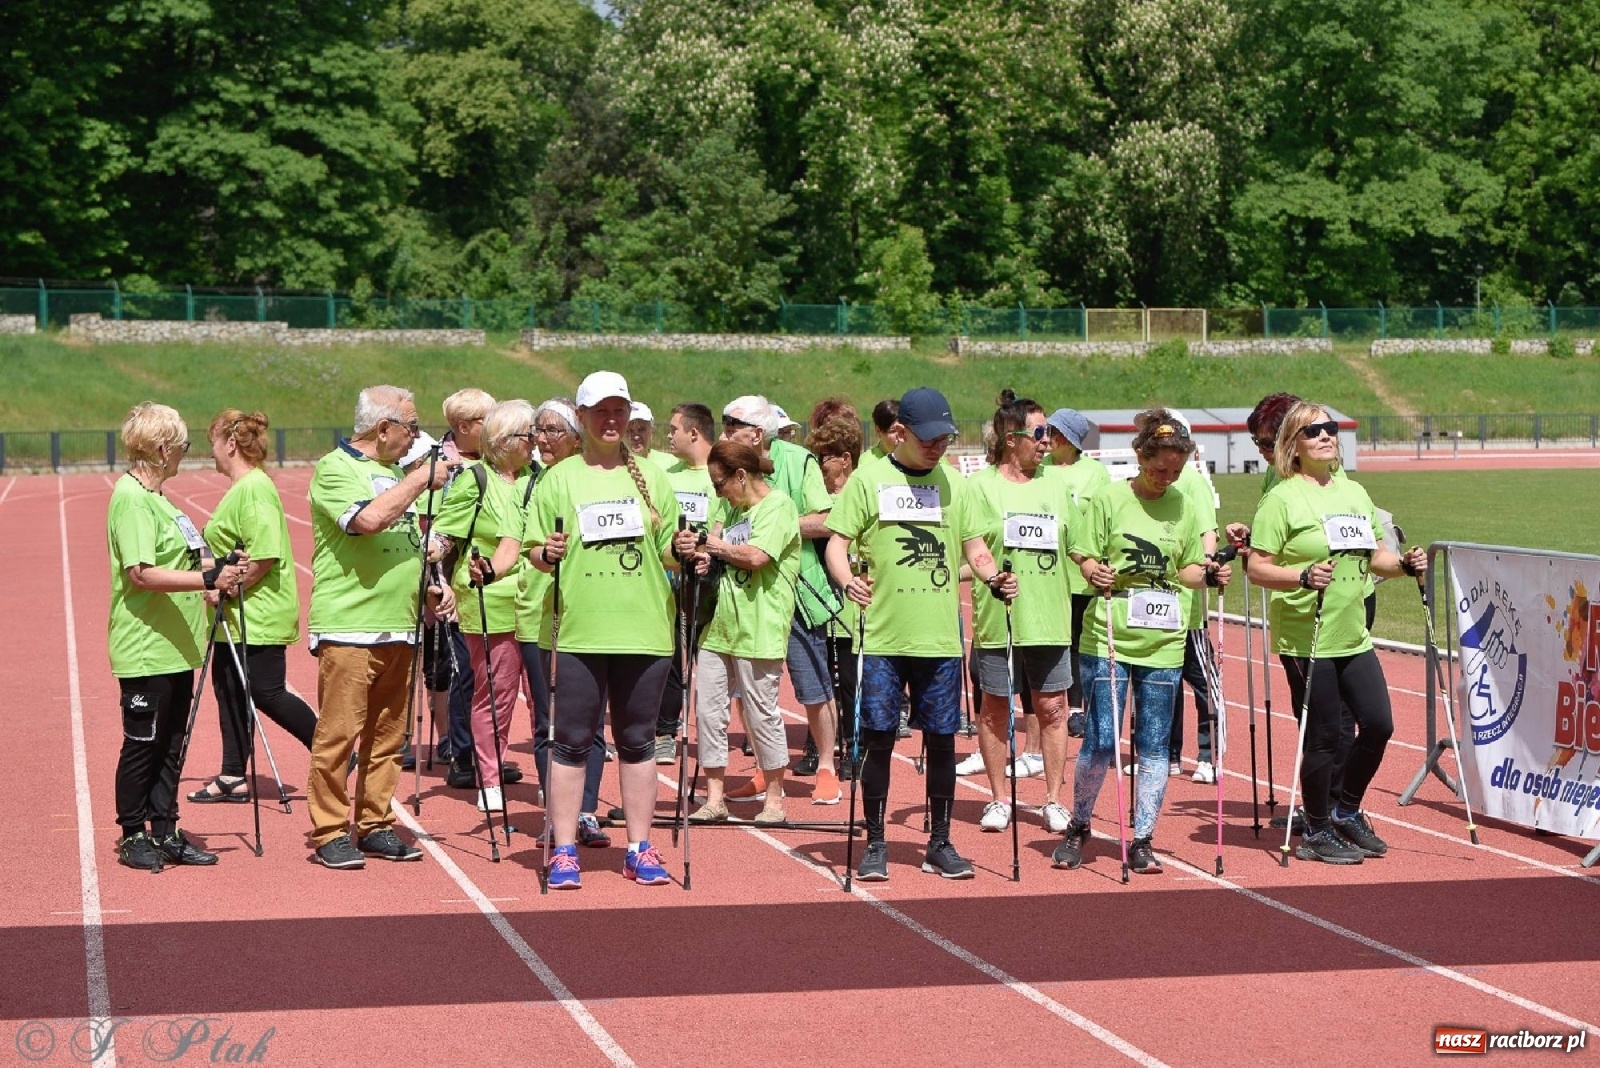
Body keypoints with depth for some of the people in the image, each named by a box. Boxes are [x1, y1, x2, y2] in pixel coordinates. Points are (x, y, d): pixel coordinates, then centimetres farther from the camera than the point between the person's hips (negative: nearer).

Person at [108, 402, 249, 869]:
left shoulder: (154, 496, 15)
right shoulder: (131, 498, -16)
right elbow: (141, 573, -25)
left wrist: (222, 567, 9)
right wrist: (207, 578, -28)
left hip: (175, 646, 10)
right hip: (145, 650, -9)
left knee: (171, 743, 12)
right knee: (142, 743, 0)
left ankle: (164, 833, 19)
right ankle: (132, 836, 11)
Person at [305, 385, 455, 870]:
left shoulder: (396, 473, 20)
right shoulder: (335, 469, -6)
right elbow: (370, 519, -23)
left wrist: (432, 584, 11)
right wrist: (422, 479, -14)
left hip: (399, 628, 8)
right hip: (347, 627, -8)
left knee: (387, 735, 9)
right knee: (338, 733, -7)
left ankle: (376, 825, 17)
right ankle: (329, 833, -1)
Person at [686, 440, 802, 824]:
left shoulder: (778, 505, -8)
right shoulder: (736, 509, 19)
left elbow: (756, 556, -20)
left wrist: (718, 547, -5)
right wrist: (708, 558, 2)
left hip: (757, 630, -8)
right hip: (719, 625, 8)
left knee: (761, 714, 0)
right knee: (708, 710, 5)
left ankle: (775, 799, 12)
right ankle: (714, 799, 13)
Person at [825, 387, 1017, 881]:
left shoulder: (952, 483, 10)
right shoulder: (868, 479, 0)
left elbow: (973, 547, 15)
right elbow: (837, 541, -2)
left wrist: (994, 577, -6)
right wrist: (847, 580, -22)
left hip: (941, 638, 3)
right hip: (883, 635, -3)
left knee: (942, 739, 5)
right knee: (879, 738, 0)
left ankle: (939, 844, 17)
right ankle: (875, 844, 12)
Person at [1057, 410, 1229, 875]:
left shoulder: (1184, 507, 8)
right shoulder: (1109, 499, -2)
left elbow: (1186, 569, 14)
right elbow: (1084, 557, -2)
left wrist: (1208, 575, -5)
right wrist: (1095, 572, -22)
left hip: (1163, 643, 3)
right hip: (1108, 639, -3)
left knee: (1154, 745, 4)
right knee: (1101, 741, -4)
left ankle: (1142, 841, 13)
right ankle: (1077, 828, 17)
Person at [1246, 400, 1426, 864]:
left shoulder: (1355, 492, 12)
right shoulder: (1282, 499, -9)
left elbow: (1374, 557, 19)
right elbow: (1257, 568, -13)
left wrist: (1405, 564, 0)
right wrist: (1303, 577, -28)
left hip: (1353, 637, 7)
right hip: (1304, 639, -7)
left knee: (1378, 724, 4)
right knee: (1321, 737, 0)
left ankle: (1345, 810, 26)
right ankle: (1317, 831, 17)